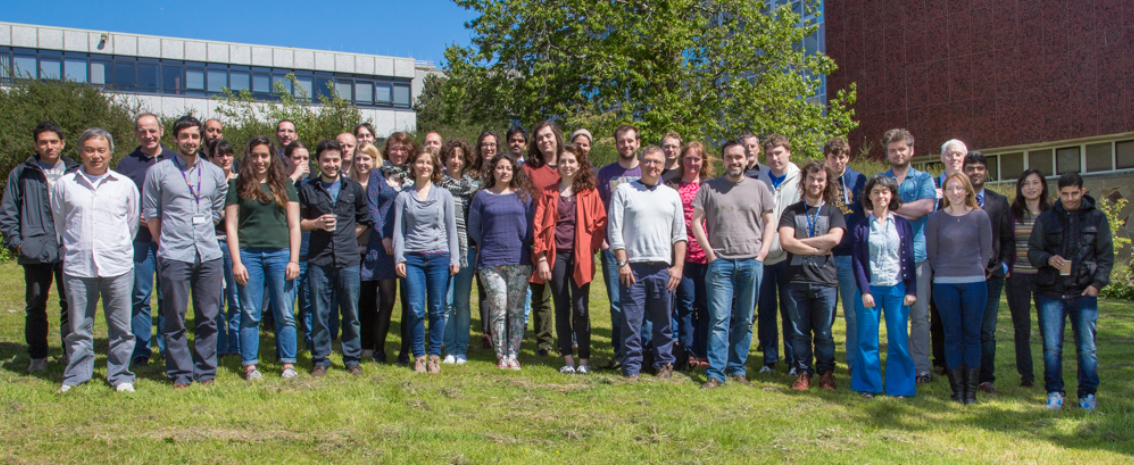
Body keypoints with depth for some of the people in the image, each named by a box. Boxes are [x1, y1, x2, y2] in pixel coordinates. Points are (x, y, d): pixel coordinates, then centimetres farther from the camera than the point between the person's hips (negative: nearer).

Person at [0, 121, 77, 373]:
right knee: (35, 305, 6)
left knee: (71, 303, 4)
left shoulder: (76, 173, 7)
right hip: (35, 251, 0)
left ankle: (71, 353, 14)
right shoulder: (21, 174, 7)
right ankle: (37, 356, 16)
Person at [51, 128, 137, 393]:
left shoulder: (125, 185, 5)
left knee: (120, 326, 5)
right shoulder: (64, 184, 5)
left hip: (117, 267, 0)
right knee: (78, 327, 8)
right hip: (77, 267, 1)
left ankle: (120, 375, 17)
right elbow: (59, 223, 18)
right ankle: (76, 375, 23)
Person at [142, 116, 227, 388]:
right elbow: (150, 212, 7)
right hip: (174, 256, -2)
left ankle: (206, 372, 15)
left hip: (210, 255, 2)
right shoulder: (158, 172, 4)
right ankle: (180, 374, 11)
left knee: (208, 318, 5)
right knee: (175, 319, 1)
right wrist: (166, 243, 6)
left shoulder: (215, 173, 12)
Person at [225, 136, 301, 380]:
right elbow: (231, 225, 5)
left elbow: (294, 225, 10)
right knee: (250, 314, 3)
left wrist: (294, 260, 1)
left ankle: (288, 363, 10)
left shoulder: (284, 185, 12)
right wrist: (236, 261, -4)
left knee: (284, 313, 2)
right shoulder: (238, 185, 8)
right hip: (248, 254, 0)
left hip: (280, 253, 1)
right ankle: (250, 365, 11)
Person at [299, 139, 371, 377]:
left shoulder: (353, 188, 9)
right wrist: (317, 223, -9)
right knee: (320, 313, 4)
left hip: (348, 259, 0)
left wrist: (349, 236, 6)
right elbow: (298, 222, 9)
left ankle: (353, 359, 16)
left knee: (351, 313, 4)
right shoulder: (308, 189, 7)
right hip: (318, 260, 0)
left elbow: (365, 219, 17)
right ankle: (320, 361, 15)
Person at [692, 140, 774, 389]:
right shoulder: (709, 187, 6)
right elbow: (696, 221, 4)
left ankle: (738, 369, 18)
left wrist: (762, 253, 1)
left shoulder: (759, 187, 10)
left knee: (744, 320, 8)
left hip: (751, 263, 2)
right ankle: (715, 373, -3)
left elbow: (769, 222, 12)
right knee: (719, 320, -5)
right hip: (720, 262, -2)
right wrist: (710, 253, -3)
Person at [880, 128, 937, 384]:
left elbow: (927, 206, -7)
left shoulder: (924, 179, 11)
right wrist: (911, 212, -9)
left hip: (918, 254, 0)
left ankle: (921, 366, 6)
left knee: (920, 314, -1)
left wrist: (891, 207, -3)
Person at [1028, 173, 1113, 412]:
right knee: (1051, 347, 3)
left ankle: (1088, 393, 14)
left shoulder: (1097, 218, 7)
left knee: (1087, 347, 2)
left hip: (1084, 293, -1)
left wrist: (1097, 283, -5)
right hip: (1050, 293, 1)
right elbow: (1032, 251, 10)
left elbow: (1106, 255, 8)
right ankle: (1054, 391, 14)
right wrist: (1048, 259, -12)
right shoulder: (1046, 219, 8)